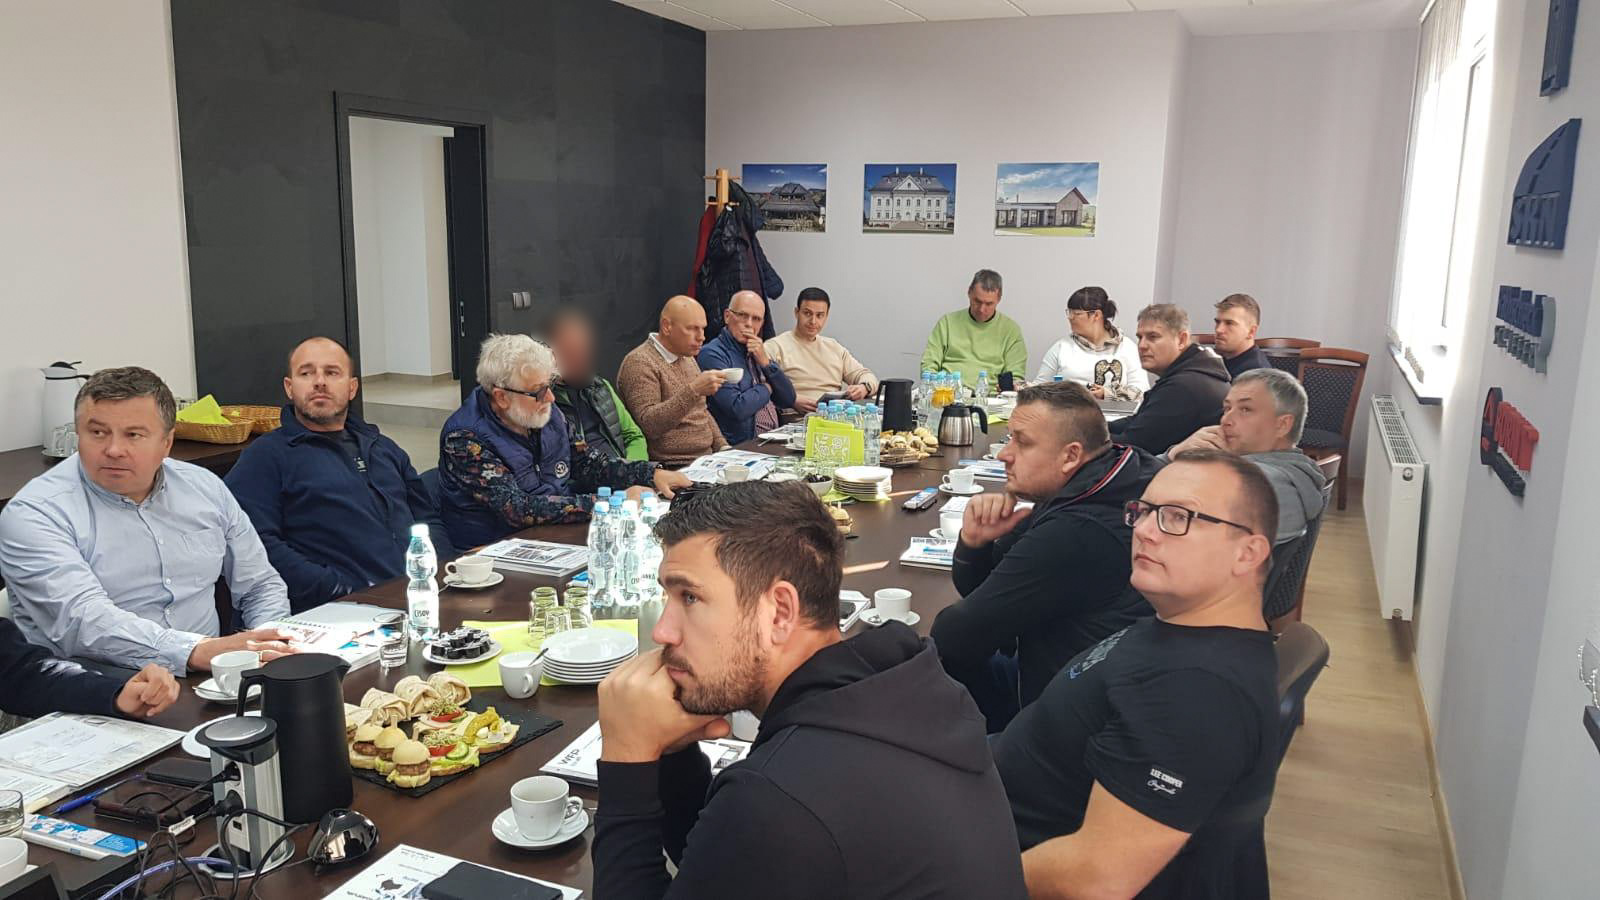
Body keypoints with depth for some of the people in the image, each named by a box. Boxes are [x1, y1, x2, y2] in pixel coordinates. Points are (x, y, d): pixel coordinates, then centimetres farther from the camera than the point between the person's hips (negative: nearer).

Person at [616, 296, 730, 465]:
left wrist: (723, 447, 10)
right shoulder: (639, 363, -10)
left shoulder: (687, 357, 18)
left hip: (706, 458, 8)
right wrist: (693, 390, -28)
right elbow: (648, 425, -21)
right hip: (672, 467, -8)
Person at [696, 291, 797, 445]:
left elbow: (788, 400, 10)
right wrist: (766, 388, -1)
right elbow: (737, 409, -19)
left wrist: (765, 362, -2)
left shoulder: (756, 351, 17)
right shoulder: (712, 355, -8)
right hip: (739, 448, -8)